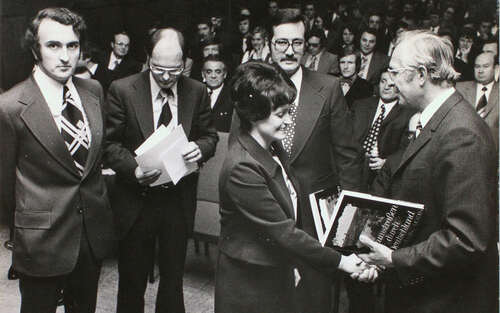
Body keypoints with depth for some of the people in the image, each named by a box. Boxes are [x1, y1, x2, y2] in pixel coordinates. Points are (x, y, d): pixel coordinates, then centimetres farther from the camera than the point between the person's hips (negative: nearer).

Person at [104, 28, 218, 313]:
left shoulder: (197, 92, 0)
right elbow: (111, 143, -5)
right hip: (137, 200, -1)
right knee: (132, 278, 12)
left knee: (173, 276, 16)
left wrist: (200, 148, -16)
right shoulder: (122, 90, -7)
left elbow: (210, 135, 8)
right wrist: (134, 170, -23)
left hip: (180, 200, 2)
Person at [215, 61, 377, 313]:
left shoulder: (272, 148, 2)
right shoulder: (242, 168, -27)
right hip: (248, 285, -8)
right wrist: (339, 261, -18)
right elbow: (283, 232, -25)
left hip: (277, 273, 8)